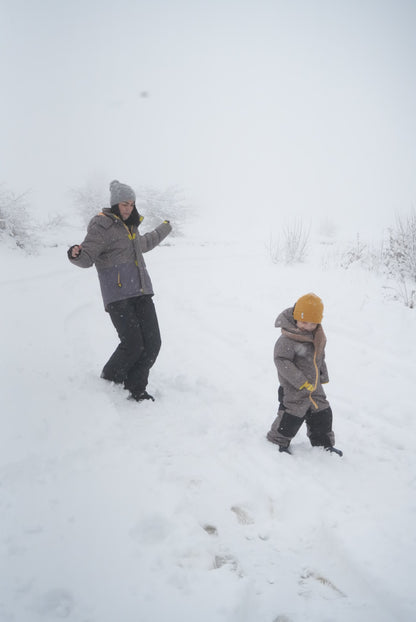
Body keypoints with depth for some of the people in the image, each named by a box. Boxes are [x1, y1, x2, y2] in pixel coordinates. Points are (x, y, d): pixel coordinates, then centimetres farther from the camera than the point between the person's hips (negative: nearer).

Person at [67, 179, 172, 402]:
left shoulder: (129, 225, 19)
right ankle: (109, 379, 12)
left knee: (152, 343, -3)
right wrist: (76, 254, -37)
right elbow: (87, 258, -13)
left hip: (141, 291, 8)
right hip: (117, 295, -7)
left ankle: (136, 388, 11)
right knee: (132, 344, -15)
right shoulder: (101, 226, -6)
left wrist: (164, 229, 56)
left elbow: (143, 244, 41)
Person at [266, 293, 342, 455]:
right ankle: (278, 441, 21)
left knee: (322, 415, 14)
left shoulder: (317, 337, 4)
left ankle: (324, 443, 33)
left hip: (314, 387, 7)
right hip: (293, 389, -7)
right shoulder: (287, 339, -23)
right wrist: (301, 382, -26)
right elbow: (281, 361, -27)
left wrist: (323, 377, 21)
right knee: (290, 418, -2)